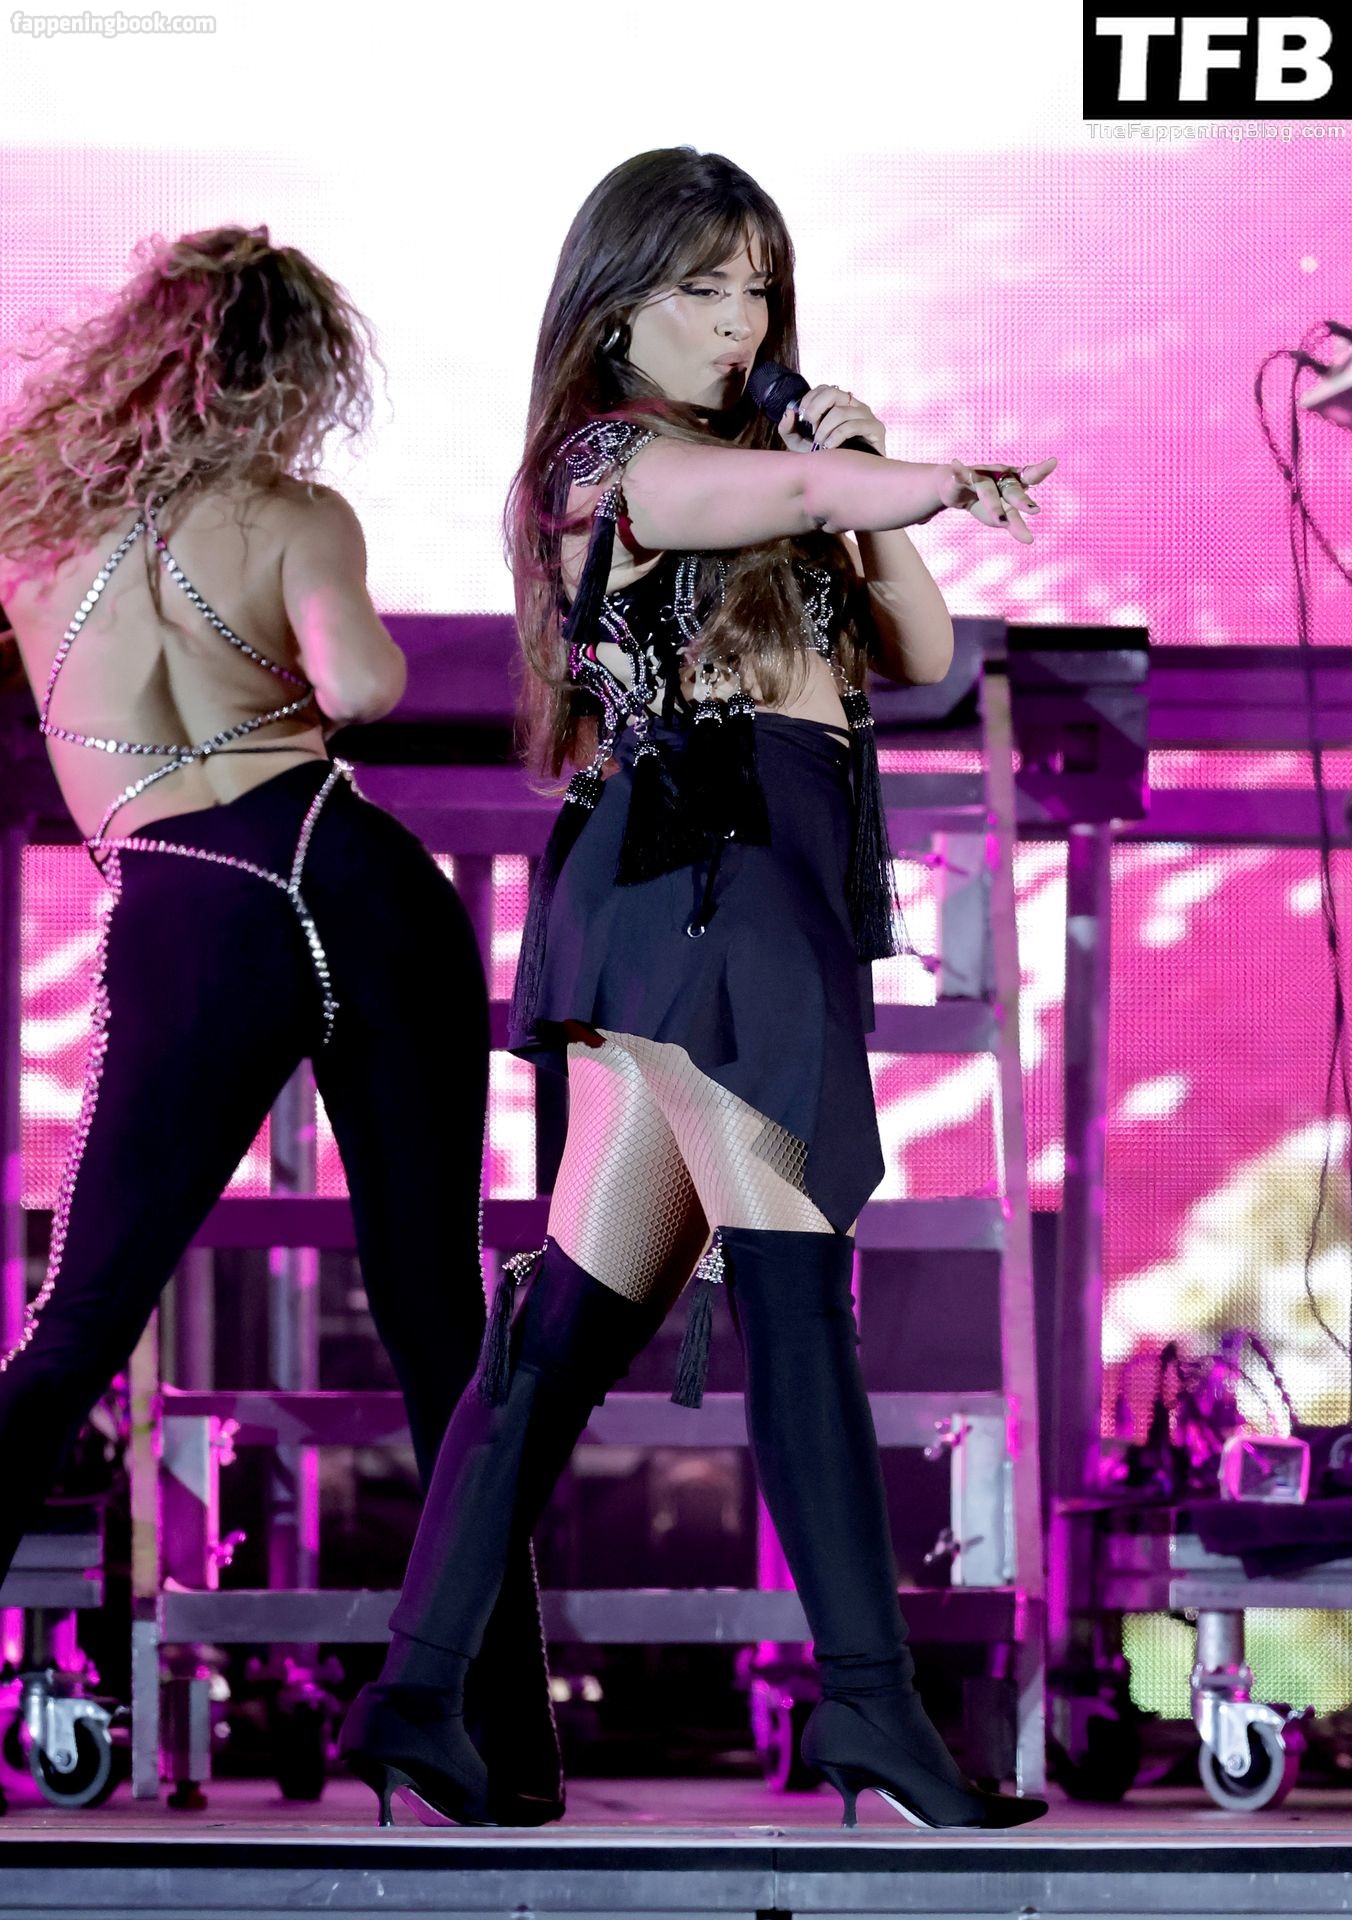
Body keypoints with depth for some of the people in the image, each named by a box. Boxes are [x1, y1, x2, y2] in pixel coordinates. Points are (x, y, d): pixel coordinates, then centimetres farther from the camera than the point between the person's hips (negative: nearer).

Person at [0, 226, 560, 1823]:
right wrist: (342, 656, 10)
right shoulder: (295, 514, 7)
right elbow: (360, 688, -12)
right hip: (360, 878, 0)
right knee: (439, 1325, 6)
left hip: (185, 917, 0)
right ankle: (509, 1739, 7)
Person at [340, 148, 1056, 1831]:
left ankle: (415, 1694, 3)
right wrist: (932, 479, -36)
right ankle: (868, 1696, -24)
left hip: (779, 874, 9)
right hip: (704, 858, -9)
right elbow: (785, 491, -20)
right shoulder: (605, 459, 2)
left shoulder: (756, 460, 27)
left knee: (584, 1308, 4)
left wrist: (868, 481, 8)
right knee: (791, 1285, -17)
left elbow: (917, 654, 22)